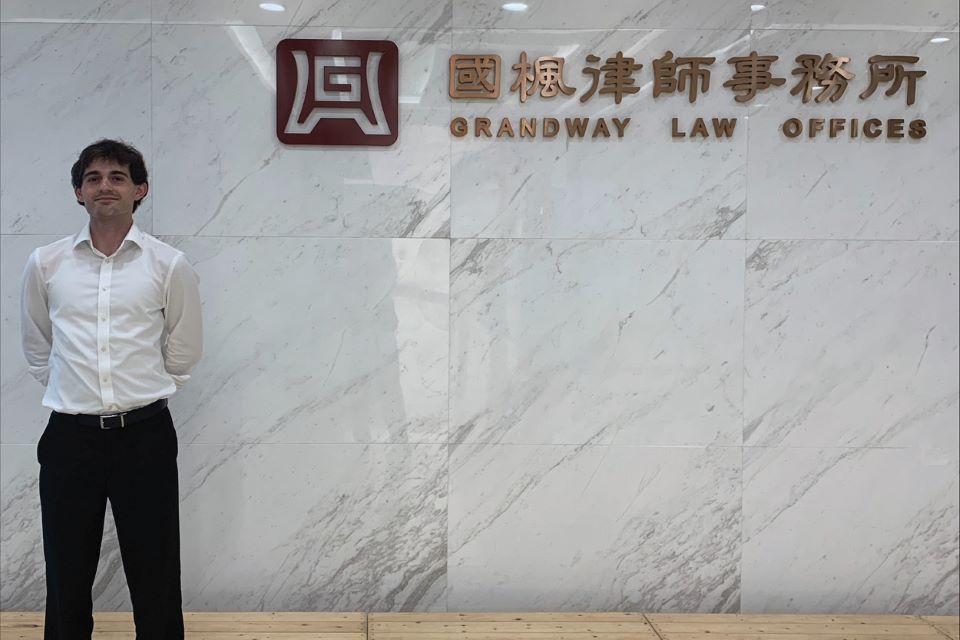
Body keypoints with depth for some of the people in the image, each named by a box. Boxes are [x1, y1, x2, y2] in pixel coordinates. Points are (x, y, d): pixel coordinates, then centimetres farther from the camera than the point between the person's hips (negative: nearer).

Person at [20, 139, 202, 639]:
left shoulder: (170, 265, -2)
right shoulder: (45, 264, 3)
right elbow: (36, 350, 15)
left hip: (145, 434, -1)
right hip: (70, 436, 2)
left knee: (155, 575, 7)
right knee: (67, 574, 12)